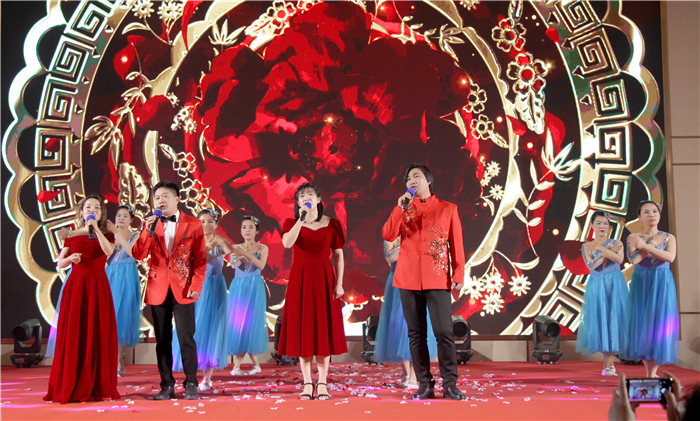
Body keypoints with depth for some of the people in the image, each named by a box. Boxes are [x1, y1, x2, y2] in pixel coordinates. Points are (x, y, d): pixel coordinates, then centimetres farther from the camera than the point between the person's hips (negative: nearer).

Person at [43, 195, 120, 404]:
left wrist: (96, 227, -13)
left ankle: (97, 387, 2)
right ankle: (70, 387, 2)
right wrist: (71, 257, -11)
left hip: (98, 286, 0)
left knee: (98, 335, -3)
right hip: (76, 285, 0)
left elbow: (108, 251, -13)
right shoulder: (72, 236, 11)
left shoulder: (106, 235, 10)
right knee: (73, 334, -3)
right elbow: (60, 263, 9)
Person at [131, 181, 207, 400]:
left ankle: (191, 385, 3)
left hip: (183, 289, -3)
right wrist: (148, 231, -14)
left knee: (186, 338, -6)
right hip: (158, 289, 3)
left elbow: (200, 259, 2)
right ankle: (166, 386, 13)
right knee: (162, 340, 6)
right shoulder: (151, 225, 9)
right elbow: (138, 255, -2)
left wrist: (196, 285, -8)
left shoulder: (193, 224, 2)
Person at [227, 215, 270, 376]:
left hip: (254, 288, -3)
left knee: (249, 322, -9)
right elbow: (234, 265, -6)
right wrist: (235, 259, -28)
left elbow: (261, 265, -14)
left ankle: (237, 366, -6)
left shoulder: (262, 248, 5)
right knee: (236, 322, -2)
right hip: (237, 287, 3)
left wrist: (245, 254, -27)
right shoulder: (235, 248, 12)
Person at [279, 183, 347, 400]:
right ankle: (307, 383, 7)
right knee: (302, 329, 1)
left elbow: (339, 255, 3)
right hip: (300, 279, 0)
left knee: (324, 329, 1)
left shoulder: (332, 224, 5)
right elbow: (287, 243, -17)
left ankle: (322, 383, 6)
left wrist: (339, 283, -5)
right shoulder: (292, 223, 4)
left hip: (324, 279, 0)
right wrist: (301, 219, -20)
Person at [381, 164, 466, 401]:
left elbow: (456, 245, 5)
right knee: (416, 334, 3)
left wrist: (458, 275, -2)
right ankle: (425, 385, 9)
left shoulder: (448, 209, 8)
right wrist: (400, 208, -10)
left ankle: (450, 385, -1)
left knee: (444, 333, -8)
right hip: (408, 280, 3)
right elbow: (388, 235, -2)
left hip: (438, 280, -2)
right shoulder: (404, 209, 13)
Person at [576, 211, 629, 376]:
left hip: (615, 286, -1)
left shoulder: (616, 243, 6)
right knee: (600, 320, -4)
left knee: (613, 319, -6)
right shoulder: (586, 246, 7)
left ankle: (607, 365, -2)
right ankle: (608, 364, 4)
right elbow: (591, 265, -9)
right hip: (596, 286, 1)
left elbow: (619, 259, -13)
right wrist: (610, 250, -9)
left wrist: (600, 248, -17)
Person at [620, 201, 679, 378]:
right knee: (643, 324, -2)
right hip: (641, 284, 0)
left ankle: (652, 373, -2)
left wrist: (645, 246, -17)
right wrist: (654, 243, -10)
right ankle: (649, 373, 7)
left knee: (659, 323, -5)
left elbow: (670, 257, -13)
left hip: (662, 285, 0)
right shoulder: (633, 238, 5)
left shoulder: (668, 238, 6)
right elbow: (634, 259, -12)